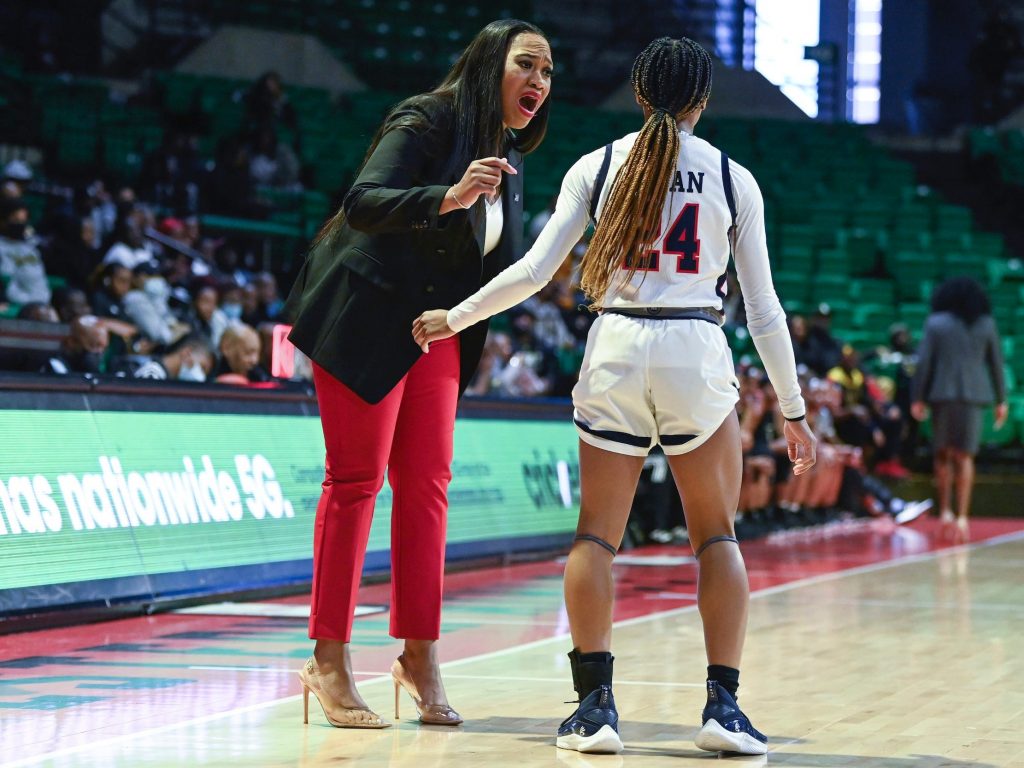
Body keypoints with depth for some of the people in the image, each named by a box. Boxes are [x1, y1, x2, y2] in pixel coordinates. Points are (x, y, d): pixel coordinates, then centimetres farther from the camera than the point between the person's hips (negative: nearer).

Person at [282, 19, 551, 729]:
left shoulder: (508, 162, 12)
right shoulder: (426, 123, -13)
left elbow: (500, 265, 18)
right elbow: (363, 204, -26)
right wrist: (447, 199, -39)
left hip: (436, 332, 8)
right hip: (365, 318, -7)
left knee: (427, 484, 3)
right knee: (356, 482, -7)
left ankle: (419, 656, 8)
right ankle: (329, 659, -3)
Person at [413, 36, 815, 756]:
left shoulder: (598, 166, 5)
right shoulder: (733, 179, 5)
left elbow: (535, 271, 1)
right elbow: (764, 307, 5)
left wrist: (454, 318, 14)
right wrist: (793, 411, 12)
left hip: (617, 348, 1)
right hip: (698, 353, 0)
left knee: (597, 533, 9)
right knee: (717, 534, 11)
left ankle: (596, 704, 1)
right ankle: (724, 707, 2)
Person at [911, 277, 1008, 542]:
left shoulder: (935, 324, 0)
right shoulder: (986, 325, 5)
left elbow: (923, 362, -3)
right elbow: (996, 363, 7)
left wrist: (918, 398, 2)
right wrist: (1000, 400, 13)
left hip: (942, 394, -1)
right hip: (974, 395, 1)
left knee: (943, 454, 14)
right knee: (965, 456, 3)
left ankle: (945, 512, 11)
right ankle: (962, 516, -5)